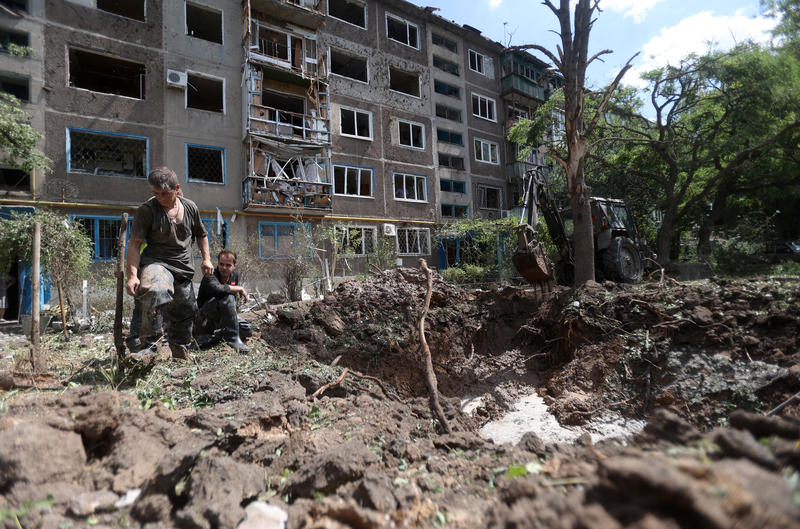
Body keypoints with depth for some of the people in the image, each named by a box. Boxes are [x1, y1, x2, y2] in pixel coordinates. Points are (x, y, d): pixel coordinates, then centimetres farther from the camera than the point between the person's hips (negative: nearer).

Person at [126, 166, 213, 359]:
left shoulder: (190, 208, 7)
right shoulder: (146, 210, -7)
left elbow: (201, 235, 23)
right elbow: (134, 244, -9)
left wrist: (206, 259, 10)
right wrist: (132, 275, -19)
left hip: (183, 269, 5)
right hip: (156, 263, -5)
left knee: (184, 314, 14)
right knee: (156, 291, -40)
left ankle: (181, 355, 35)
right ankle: (146, 337, -23)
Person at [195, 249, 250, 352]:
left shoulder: (235, 275, 2)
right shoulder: (210, 276, -19)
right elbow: (217, 289, -43)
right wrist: (240, 288, -31)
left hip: (221, 319, 7)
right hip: (205, 319, -7)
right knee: (227, 297, -33)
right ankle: (233, 339, -30)